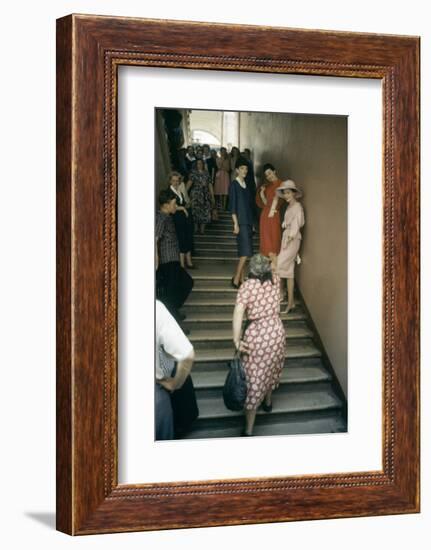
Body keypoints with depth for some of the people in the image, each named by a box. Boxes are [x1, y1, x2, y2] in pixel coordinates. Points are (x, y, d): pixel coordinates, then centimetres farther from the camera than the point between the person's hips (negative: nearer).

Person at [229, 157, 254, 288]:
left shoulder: (246, 185, 14)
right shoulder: (234, 185, -7)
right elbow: (232, 206, -10)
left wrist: (252, 223, 15)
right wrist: (235, 224, -15)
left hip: (248, 222, 7)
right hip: (241, 222, -7)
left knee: (245, 253, 8)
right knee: (245, 252, -12)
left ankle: (242, 279, 13)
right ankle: (236, 279, -4)